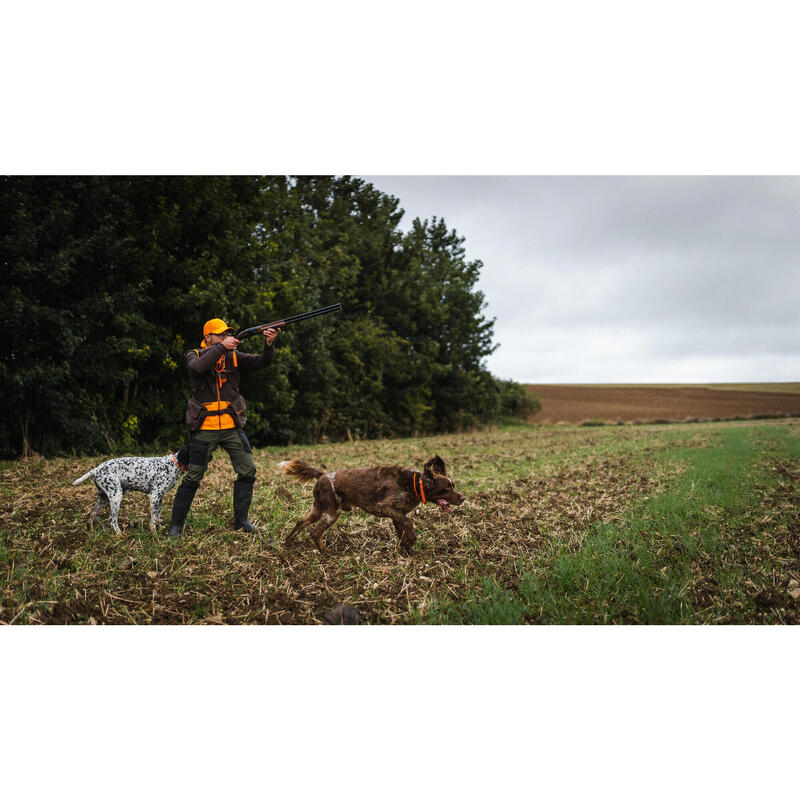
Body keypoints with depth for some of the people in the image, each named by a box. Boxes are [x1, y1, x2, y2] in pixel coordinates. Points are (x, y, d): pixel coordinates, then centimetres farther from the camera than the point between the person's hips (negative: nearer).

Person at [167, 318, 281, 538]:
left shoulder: (233, 357, 7)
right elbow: (198, 367, -24)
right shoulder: (194, 355, 0)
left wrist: (269, 344, -22)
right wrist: (221, 347, -26)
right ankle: (176, 525, 13)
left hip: (231, 426, 3)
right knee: (192, 478, 0)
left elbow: (262, 361, -3)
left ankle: (241, 520, 13)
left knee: (248, 471, -1)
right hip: (205, 429, -3)